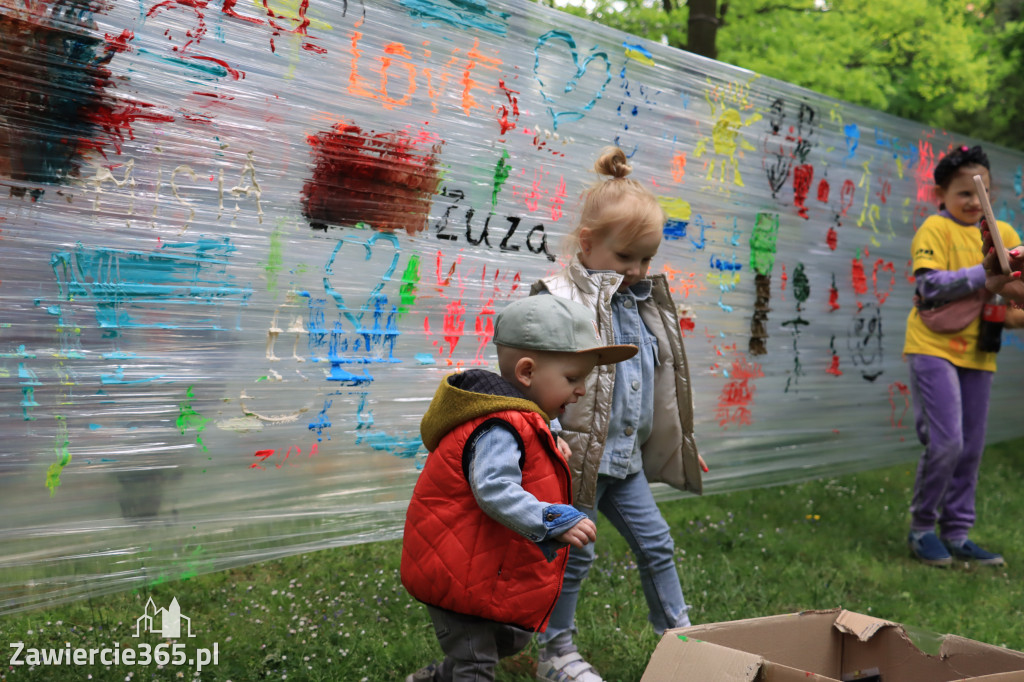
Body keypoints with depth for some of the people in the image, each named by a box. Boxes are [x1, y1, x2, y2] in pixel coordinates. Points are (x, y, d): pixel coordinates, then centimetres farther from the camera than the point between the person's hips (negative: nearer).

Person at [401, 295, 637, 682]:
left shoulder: (516, 422, 8)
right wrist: (554, 523, -41)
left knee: (511, 640, 24)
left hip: (492, 574, 11)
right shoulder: (500, 430, -27)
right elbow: (494, 490, -38)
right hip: (458, 575, -11)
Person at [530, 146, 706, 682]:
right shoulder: (557, 299, -15)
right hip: (577, 455, -7)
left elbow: (661, 376, 20)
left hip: (625, 456, 7)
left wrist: (681, 442, 22)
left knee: (655, 543, 15)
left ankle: (678, 635, 31)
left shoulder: (645, 301, 10)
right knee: (574, 553, 3)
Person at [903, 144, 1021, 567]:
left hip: (977, 353, 6)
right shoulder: (936, 228, -6)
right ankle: (921, 528, 7)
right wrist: (986, 274, -20)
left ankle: (957, 534, 21)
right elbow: (930, 285, -17)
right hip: (934, 347, -6)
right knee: (946, 442, -12)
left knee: (971, 449, 10)